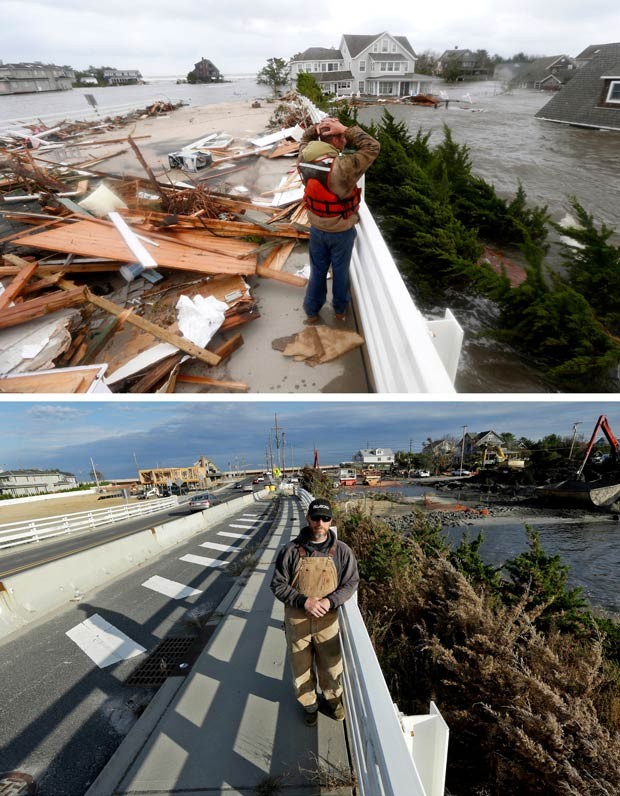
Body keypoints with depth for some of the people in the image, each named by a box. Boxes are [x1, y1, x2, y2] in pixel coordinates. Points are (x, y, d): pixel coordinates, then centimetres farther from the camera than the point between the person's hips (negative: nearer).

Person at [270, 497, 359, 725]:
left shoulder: (342, 551, -10)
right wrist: (304, 601, -22)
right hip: (297, 620, 0)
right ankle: (309, 703, 47)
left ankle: (333, 698, 50)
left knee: (330, 664, 19)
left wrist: (330, 601, -20)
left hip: (327, 620, 1)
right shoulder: (291, 550, -14)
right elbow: (278, 584, -9)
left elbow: (351, 582, -3)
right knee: (301, 665, 18)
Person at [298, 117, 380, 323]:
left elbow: (305, 140, 12)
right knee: (340, 271, 16)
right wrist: (346, 129, -22)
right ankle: (340, 309, 35)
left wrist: (316, 126, -5)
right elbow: (373, 147, -21)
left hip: (316, 228, 5)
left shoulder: (304, 160, -11)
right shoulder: (342, 167, -29)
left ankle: (312, 311, 31)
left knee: (317, 270, 19)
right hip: (341, 231, -4)